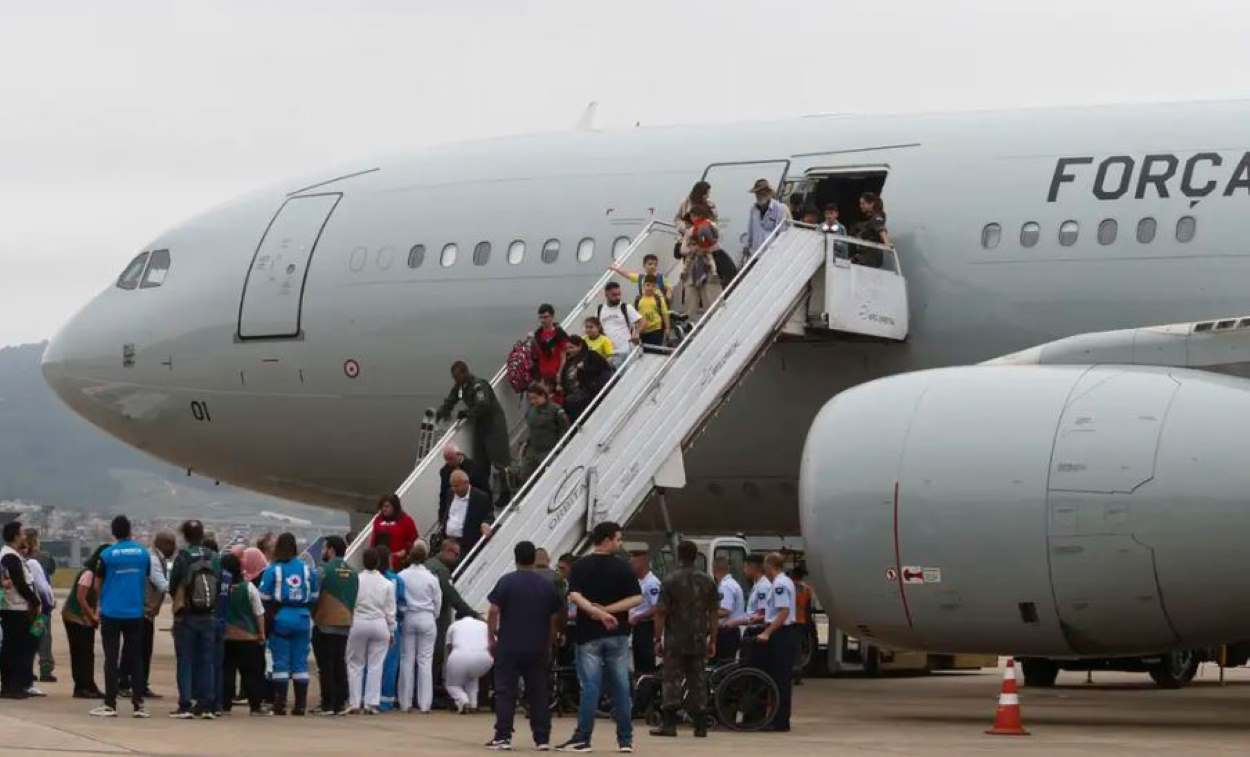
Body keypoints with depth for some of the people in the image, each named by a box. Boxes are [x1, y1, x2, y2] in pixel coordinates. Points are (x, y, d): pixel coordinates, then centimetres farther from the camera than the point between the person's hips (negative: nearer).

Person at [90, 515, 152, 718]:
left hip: (111, 612, -2)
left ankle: (110, 704, 1)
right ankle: (138, 704, 5)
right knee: (136, 658, 8)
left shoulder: (107, 555, -8)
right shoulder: (143, 553, 0)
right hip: (135, 613, 2)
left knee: (111, 659, 2)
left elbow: (97, 585, 1)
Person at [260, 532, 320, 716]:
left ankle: (280, 704, -1)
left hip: (281, 618, -3)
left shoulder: (273, 569, -7)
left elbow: (264, 597, -8)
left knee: (280, 662, 2)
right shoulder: (307, 569, 3)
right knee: (300, 662, 7)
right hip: (302, 618, 3)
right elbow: (315, 596, 5)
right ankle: (300, 705, 7)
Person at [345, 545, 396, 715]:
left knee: (355, 664, 7)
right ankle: (372, 703, 1)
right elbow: (390, 611, 3)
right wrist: (391, 631, 12)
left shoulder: (356, 580, -6)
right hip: (379, 625, 1)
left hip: (358, 624, -1)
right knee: (376, 666, 4)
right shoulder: (387, 584, 0)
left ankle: (354, 703, 4)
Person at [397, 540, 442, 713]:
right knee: (425, 661, 3)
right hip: (427, 619, -1)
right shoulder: (431, 578, -7)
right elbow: (438, 603, 2)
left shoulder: (402, 576, -7)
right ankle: (424, 703, 2)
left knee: (407, 660, 7)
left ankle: (405, 703, 7)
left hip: (408, 619, 1)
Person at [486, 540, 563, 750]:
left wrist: (491, 638, 0)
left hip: (509, 647, -3)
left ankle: (503, 737, -3)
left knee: (505, 692, 1)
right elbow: (555, 619, 9)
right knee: (539, 694, 7)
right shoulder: (547, 585, 5)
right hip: (538, 649, 3)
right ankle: (542, 738, 7)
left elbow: (493, 612, -9)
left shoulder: (506, 582, -5)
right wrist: (549, 643, 18)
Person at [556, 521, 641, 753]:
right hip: (617, 634, 0)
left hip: (589, 634, 0)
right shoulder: (622, 567, -1)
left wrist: (598, 612, -18)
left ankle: (582, 739, -5)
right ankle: (626, 739, 8)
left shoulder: (581, 566, 0)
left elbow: (574, 595, -14)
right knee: (620, 687, 6)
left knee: (589, 686, -2)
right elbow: (636, 598, -8)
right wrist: (608, 611, -9)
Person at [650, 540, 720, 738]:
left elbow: (661, 612, -8)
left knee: (672, 681, -1)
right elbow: (713, 613, 6)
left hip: (675, 640, -3)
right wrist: (712, 641, 12)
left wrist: (658, 638, -2)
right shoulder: (707, 581, 5)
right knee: (698, 682, 7)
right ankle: (701, 725, 6)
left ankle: (669, 723, -5)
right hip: (699, 640, 3)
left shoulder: (671, 580, -6)